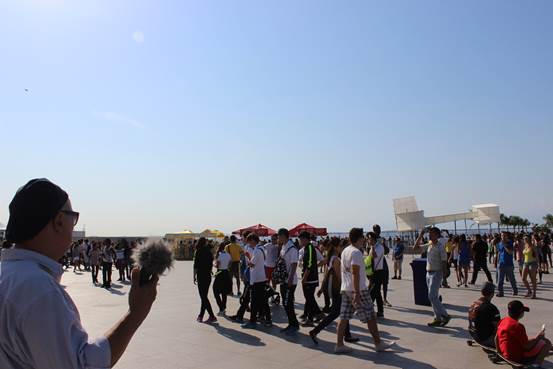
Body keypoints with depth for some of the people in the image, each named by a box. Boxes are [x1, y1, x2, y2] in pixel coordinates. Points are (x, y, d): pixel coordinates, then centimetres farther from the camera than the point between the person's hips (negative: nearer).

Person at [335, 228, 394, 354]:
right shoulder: (356, 252, -17)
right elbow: (355, 274, -23)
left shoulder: (345, 251, 12)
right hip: (358, 290, -9)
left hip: (345, 289, 9)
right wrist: (357, 294, -24)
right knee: (370, 317, 5)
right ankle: (378, 343, 16)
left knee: (344, 317, 8)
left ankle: (339, 345, 10)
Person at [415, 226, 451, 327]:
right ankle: (438, 318, 17)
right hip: (428, 273, 8)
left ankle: (445, 316, 0)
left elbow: (444, 262, -12)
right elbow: (416, 246, 15)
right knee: (432, 297, 10)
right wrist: (421, 235, 7)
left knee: (432, 296, -12)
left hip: (436, 273, -8)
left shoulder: (440, 247, -12)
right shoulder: (428, 245, 8)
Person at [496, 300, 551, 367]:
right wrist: (538, 337, -4)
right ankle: (536, 365, 0)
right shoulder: (518, 326, -24)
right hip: (518, 358, -9)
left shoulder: (503, 321, 0)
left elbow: (496, 339, 7)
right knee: (546, 342, -3)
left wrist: (500, 351, 20)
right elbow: (526, 346, -18)